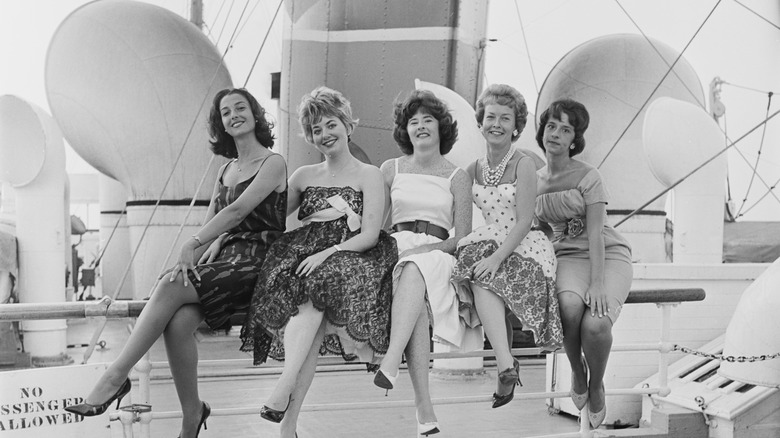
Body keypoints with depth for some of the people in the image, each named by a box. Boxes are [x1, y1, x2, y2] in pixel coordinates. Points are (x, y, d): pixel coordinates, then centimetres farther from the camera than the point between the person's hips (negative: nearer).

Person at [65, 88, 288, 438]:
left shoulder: (273, 164, -1)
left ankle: (116, 376, -24)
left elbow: (238, 210, -13)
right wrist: (217, 241, -5)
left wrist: (192, 244, -19)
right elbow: (211, 222, 18)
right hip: (224, 257, 6)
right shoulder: (225, 171, 22)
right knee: (179, 322, -23)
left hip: (256, 261, -6)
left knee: (170, 288, -27)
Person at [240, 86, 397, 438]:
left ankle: (284, 386, -44)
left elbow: (370, 236, -3)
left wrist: (327, 253, -18)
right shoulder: (304, 176, 23)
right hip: (303, 258, 2)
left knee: (320, 282, -35)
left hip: (349, 260, -2)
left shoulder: (368, 175, 9)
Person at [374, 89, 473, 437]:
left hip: (438, 256, -1)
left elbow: (462, 238, 4)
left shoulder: (457, 176, 13)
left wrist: (429, 247, -12)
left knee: (416, 268, -38)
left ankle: (389, 365, -53)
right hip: (396, 250, 1)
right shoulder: (391, 170, 17)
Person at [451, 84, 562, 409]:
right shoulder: (474, 169, 14)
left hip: (525, 246, -4)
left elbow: (524, 221, -12)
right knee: (480, 278, -30)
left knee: (483, 278, -32)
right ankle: (506, 365, -43)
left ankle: (505, 366, -34)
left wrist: (497, 256, -24)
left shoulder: (523, 164, -3)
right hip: (489, 244, 4)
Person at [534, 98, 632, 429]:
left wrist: (597, 283, -26)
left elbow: (595, 233, -14)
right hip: (568, 256, 3)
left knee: (596, 324, -32)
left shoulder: (588, 176, -6)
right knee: (570, 304, -36)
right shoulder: (535, 180, 9)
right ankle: (577, 372, -5)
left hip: (608, 255, -3)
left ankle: (596, 386, 2)